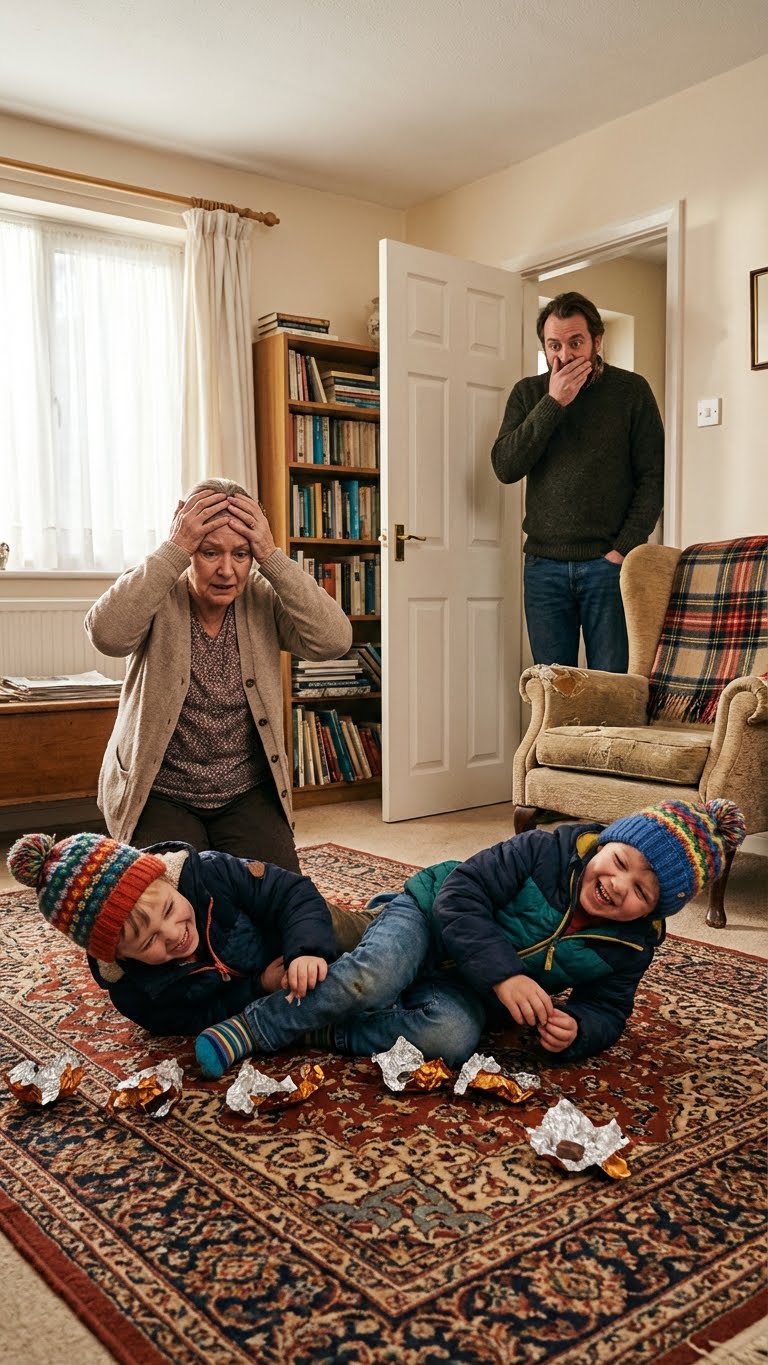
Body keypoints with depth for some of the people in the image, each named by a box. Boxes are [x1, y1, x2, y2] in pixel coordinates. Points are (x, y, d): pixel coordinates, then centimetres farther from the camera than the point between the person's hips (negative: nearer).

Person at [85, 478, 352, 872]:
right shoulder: (157, 597, -9)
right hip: (159, 794, -2)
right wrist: (174, 550, -29)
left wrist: (272, 556, -23)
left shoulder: (262, 600, -3)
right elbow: (107, 633, -32)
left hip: (248, 794, 2)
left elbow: (334, 640, -19)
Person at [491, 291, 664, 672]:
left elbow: (652, 478, 0)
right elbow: (505, 467, -5)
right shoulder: (528, 393, 9)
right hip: (543, 565, 2)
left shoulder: (631, 390, 3)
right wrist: (552, 404, -10)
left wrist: (624, 549, -9)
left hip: (608, 564, -2)